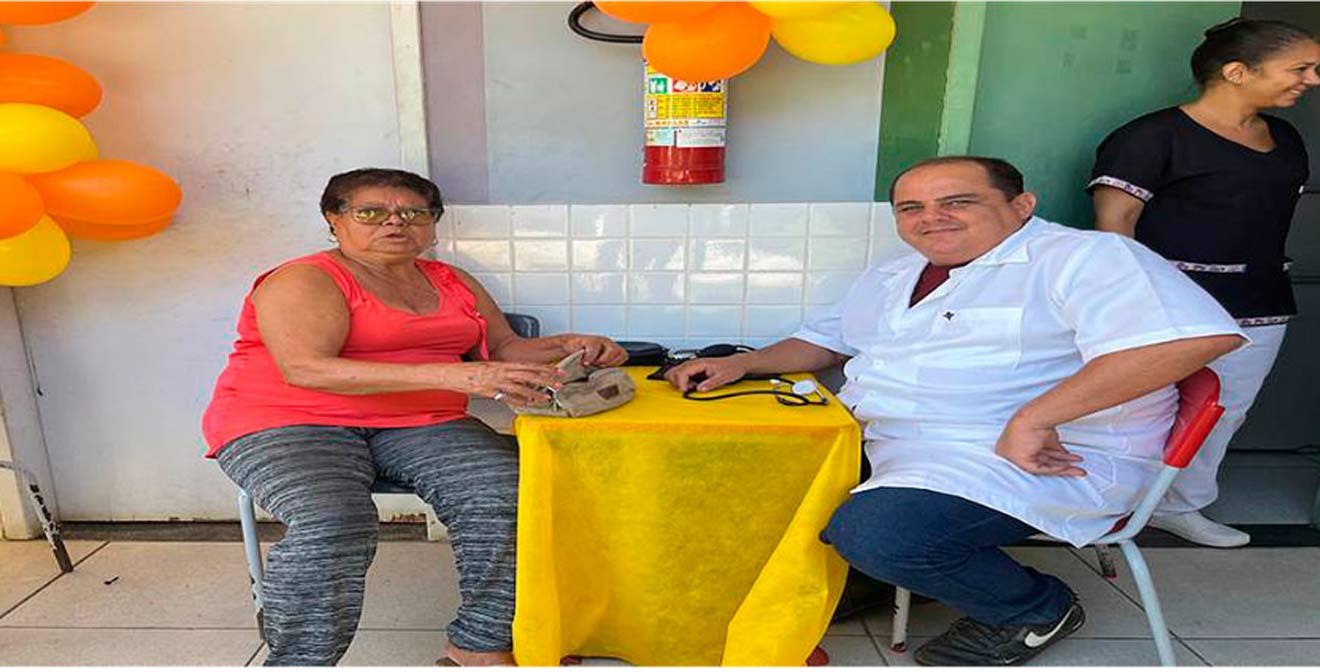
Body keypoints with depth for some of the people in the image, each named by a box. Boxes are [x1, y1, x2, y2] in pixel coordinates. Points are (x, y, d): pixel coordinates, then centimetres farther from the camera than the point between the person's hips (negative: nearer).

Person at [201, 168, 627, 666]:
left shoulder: (453, 284, 14)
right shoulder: (303, 282, -6)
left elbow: (503, 349, 19)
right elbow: (305, 368, -22)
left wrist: (567, 346, -5)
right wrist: (457, 375, -33)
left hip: (418, 425, 4)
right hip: (289, 426, -3)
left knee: (509, 498, -21)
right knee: (331, 524, -34)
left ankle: (479, 645, -9)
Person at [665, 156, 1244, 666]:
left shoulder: (1085, 256, -8)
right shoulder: (889, 279, 19)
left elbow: (1196, 335, -22)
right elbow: (825, 341, 25)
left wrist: (1031, 419, -26)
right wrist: (740, 364, 5)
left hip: (1037, 459, -7)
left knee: (875, 532, -32)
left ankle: (1036, 609, -1)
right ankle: (864, 577, 15)